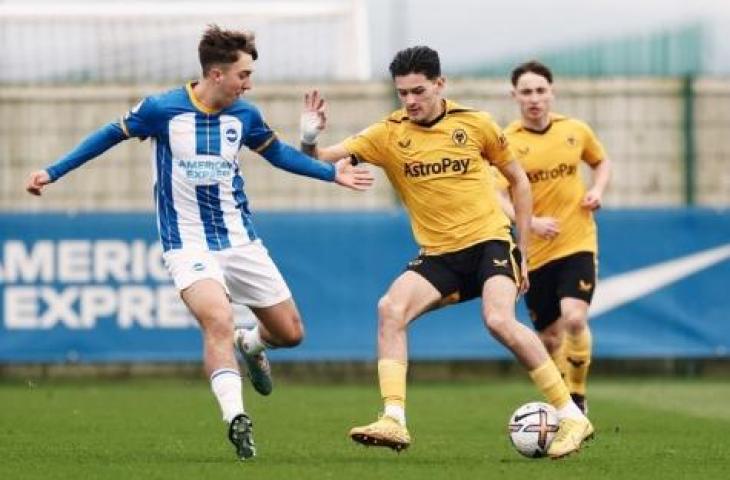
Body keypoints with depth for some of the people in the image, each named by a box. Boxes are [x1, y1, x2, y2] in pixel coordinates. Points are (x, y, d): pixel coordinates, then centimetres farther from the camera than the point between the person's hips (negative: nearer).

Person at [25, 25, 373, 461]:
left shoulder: (244, 115, -1)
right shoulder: (161, 109, -12)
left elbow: (277, 152, 19)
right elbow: (113, 135, 3)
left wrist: (331, 172, 13)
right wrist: (53, 172, 2)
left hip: (241, 240, 5)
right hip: (188, 244, -4)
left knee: (290, 332, 6)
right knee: (219, 321, -30)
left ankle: (252, 345, 41)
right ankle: (236, 418, -31)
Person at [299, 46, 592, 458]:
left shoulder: (474, 124, -3)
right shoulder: (389, 135, 0)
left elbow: (519, 180, 8)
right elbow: (320, 159, -3)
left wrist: (523, 251, 6)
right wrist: (310, 140, -27)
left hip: (490, 240, -3)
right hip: (437, 255, 3)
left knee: (499, 320, -26)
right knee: (390, 309, -21)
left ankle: (572, 416, -16)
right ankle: (394, 421, -22)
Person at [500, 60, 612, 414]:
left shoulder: (575, 130, 3)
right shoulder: (507, 142, -6)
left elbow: (601, 161, 21)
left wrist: (597, 190, 1)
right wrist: (531, 222, -28)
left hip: (578, 242, 0)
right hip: (535, 252, 0)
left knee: (574, 319, -22)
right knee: (549, 339, 7)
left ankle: (577, 398, -6)